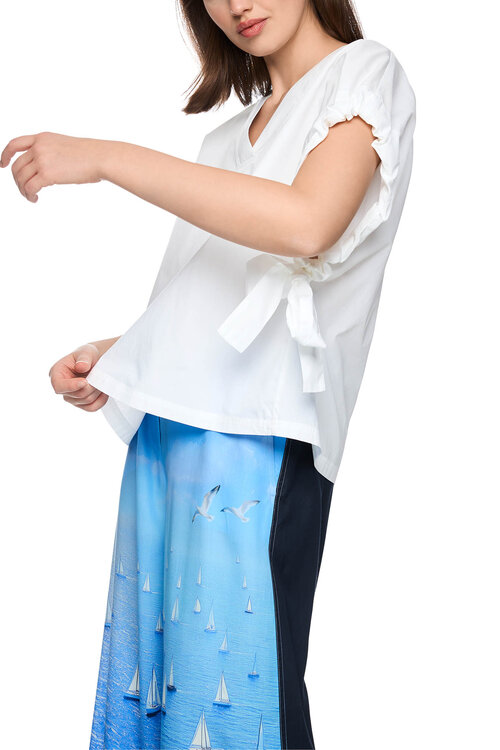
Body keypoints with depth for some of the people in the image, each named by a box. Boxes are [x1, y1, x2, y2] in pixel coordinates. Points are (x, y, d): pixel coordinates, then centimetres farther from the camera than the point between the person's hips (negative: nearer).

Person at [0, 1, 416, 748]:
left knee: (234, 685, -6)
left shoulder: (365, 72, 3)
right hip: (165, 431, 7)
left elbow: (307, 223, -18)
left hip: (257, 436, -7)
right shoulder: (234, 132, 26)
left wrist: (106, 157, -16)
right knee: (151, 670, 6)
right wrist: (117, 353, 7)